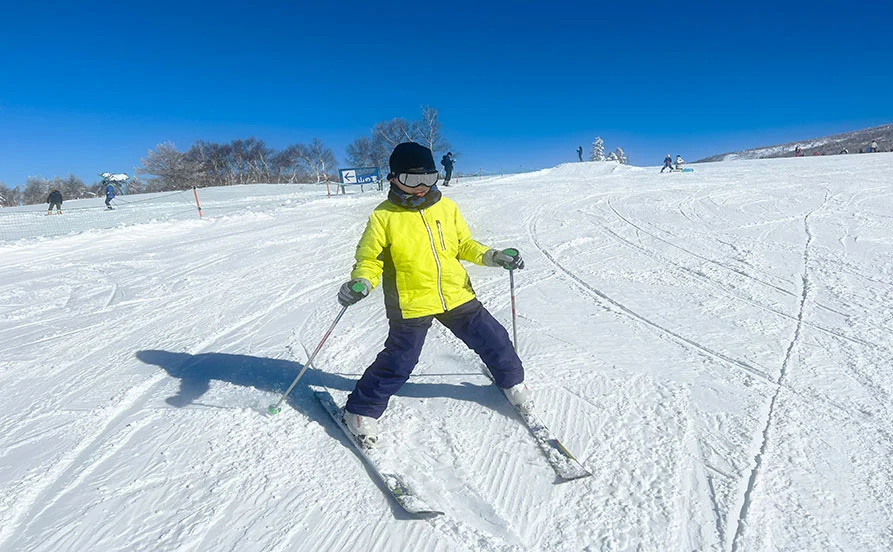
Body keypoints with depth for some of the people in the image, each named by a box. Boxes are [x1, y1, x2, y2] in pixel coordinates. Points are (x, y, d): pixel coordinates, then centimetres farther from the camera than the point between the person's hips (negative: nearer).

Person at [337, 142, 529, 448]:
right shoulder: (384, 216, -6)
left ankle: (511, 380, 39)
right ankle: (361, 410, 20)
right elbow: (369, 258, -2)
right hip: (411, 304, -4)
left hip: (456, 295, 4)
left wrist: (491, 256, -2)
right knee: (398, 362, -3)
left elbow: (464, 244, 14)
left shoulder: (446, 207, 5)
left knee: (493, 339, 10)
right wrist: (361, 282, -22)